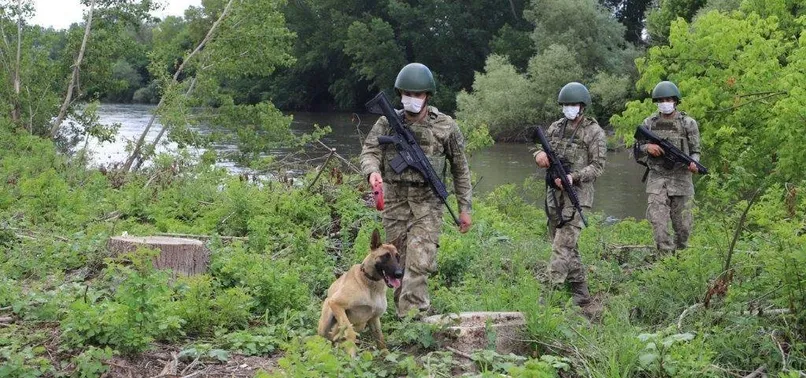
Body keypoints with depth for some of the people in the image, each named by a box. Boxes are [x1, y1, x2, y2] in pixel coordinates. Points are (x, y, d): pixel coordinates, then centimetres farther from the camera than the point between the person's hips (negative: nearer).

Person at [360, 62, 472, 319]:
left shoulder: (446, 126, 1)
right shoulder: (388, 122, 4)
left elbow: (460, 169, 8)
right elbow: (369, 151, -5)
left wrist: (464, 208, 7)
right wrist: (373, 171, -29)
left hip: (427, 203, -2)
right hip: (395, 201, 3)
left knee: (419, 262, -14)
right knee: (399, 262, 8)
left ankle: (411, 315, -14)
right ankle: (413, 311, 22)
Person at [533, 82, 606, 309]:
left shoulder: (594, 132, -5)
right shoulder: (556, 127, 13)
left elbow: (598, 166, -9)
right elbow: (541, 148, 21)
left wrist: (573, 177, -23)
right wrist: (540, 154, -5)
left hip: (577, 195, -7)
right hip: (554, 194, 7)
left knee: (563, 245, -14)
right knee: (567, 246, 11)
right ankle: (581, 292, 19)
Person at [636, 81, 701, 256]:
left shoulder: (688, 123, 3)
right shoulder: (649, 123, 7)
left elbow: (695, 151, 7)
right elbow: (638, 151, 12)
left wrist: (693, 163, -15)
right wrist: (648, 147, -10)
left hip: (681, 178, 0)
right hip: (657, 178, 1)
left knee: (682, 225, 5)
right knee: (658, 221, -13)